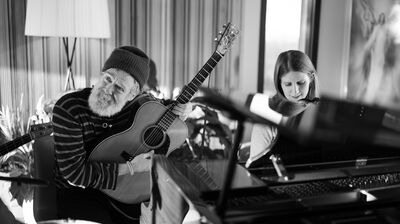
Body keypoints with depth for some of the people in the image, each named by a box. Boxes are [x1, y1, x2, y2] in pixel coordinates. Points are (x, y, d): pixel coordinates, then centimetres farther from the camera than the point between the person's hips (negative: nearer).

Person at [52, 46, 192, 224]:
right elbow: (74, 172, -24)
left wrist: (181, 108, -7)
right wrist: (129, 168, -23)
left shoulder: (138, 102, -8)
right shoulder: (68, 109, -21)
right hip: (79, 193, -3)